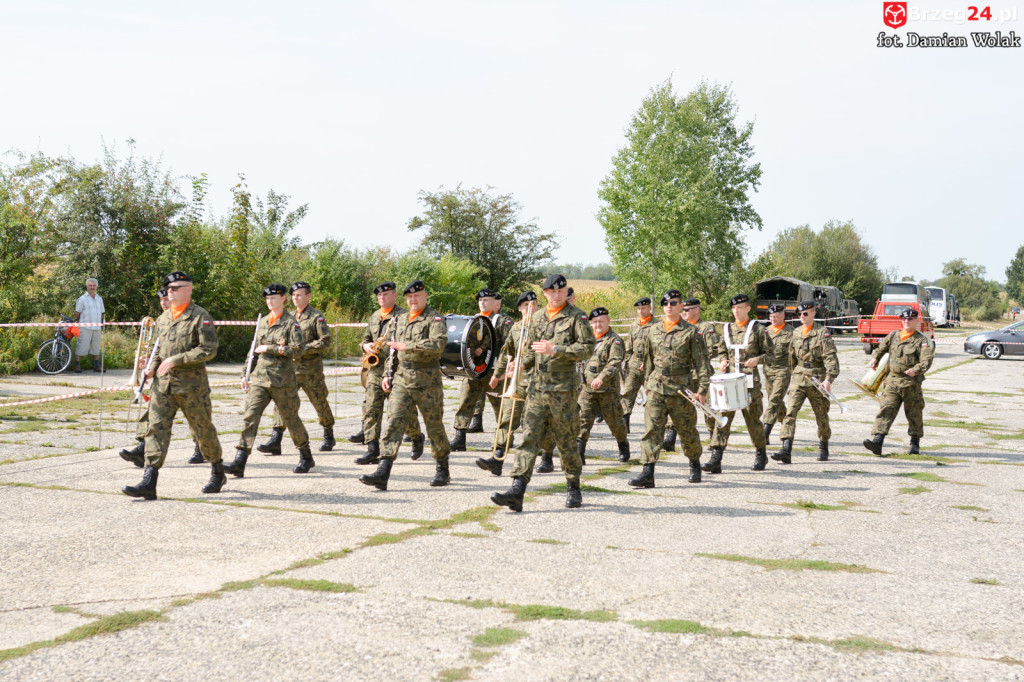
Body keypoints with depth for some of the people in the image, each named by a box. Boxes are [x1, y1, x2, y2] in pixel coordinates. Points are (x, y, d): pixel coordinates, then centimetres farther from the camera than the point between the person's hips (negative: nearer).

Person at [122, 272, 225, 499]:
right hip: (163, 384, 5)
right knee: (156, 427, -6)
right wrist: (152, 365, 4)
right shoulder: (163, 318, 15)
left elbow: (209, 350, -15)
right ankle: (149, 483, -11)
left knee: (203, 430, 6)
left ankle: (218, 473, 27)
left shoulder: (200, 317, -6)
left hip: (192, 385, -5)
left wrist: (176, 360, -19)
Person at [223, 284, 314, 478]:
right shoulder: (263, 322, 14)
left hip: (282, 380, -5)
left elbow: (298, 349, -15)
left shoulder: (291, 322, -5)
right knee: (249, 416, -9)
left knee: (291, 419, 7)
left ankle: (306, 457, 27)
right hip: (259, 378, 5)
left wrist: (270, 348, -15)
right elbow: (254, 350, 20)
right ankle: (239, 463, -14)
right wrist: (246, 374, 15)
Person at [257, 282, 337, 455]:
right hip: (291, 367, 5)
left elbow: (325, 341, -11)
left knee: (320, 403, 7)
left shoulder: (316, 317, -5)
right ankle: (275, 441, -11)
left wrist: (304, 349, -18)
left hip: (311, 369, -5)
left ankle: (329, 436, 27)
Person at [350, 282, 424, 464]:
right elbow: (366, 338, 28)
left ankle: (417, 438, 25)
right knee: (371, 409, -3)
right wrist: (366, 346, 5)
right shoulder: (374, 317, 19)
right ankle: (372, 449, -3)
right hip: (375, 370, 6)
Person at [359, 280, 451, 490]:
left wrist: (407, 346, -24)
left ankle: (442, 471, 22)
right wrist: (388, 374, 16)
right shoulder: (401, 319, 16)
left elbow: (438, 344, -22)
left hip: (427, 381, -5)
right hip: (402, 379, 5)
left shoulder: (434, 319, -5)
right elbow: (394, 348, 24)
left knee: (434, 426, 5)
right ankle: (382, 473, -14)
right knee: (394, 422, -7)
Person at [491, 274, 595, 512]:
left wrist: (556, 349, -19)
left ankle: (573, 489, 22)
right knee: (529, 438, -5)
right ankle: (517, 491, -11)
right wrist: (522, 365, 6)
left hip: (563, 390, -4)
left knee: (565, 441, 4)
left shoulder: (577, 317, -2)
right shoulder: (537, 318, 15)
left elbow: (588, 348, -11)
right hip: (537, 388, 4)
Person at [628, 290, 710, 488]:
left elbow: (701, 361, -3)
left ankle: (695, 464, 34)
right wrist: (647, 384, 19)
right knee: (651, 429, -9)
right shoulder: (654, 331, 10)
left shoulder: (690, 331, -2)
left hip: (681, 390, -3)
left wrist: (702, 389, -8)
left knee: (687, 430, 10)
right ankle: (647, 473, -13)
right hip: (656, 389, 3)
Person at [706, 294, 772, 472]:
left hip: (750, 379, -3)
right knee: (723, 416, -7)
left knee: (752, 417, 6)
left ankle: (761, 455, 27)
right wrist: (723, 361, 3)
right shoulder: (726, 329, 12)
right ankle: (716, 459, -12)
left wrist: (757, 359, -15)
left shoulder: (758, 329, 0)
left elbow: (769, 353, 4)